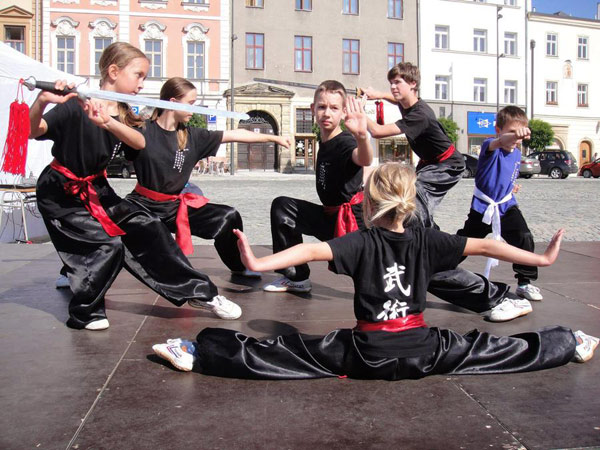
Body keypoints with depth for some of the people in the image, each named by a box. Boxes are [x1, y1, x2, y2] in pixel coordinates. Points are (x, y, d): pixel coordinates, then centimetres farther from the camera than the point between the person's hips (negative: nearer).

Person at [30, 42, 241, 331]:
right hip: (60, 193, -7)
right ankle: (84, 314, 6)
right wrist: (42, 101, -50)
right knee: (107, 244, -17)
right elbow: (32, 132, -30)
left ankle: (200, 292, 5)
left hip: (96, 189, 7)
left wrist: (107, 122, -40)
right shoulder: (75, 107, -19)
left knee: (147, 229, -2)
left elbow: (140, 143, -21)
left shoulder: (121, 116, 1)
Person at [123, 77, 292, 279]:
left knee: (228, 217, -5)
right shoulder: (143, 131, -10)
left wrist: (274, 138, 9)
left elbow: (235, 135, 5)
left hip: (175, 206, 4)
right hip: (143, 203, -4)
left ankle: (238, 267, 17)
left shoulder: (191, 136, 3)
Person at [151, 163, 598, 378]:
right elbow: (486, 246, 2)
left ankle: (197, 352, -6)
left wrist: (259, 263, -34)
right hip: (424, 352, 3)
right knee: (481, 348, 20)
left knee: (285, 352, -4)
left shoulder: (361, 243, -9)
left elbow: (312, 250, -24)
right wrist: (542, 258, 10)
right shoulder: (426, 241, -1)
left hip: (368, 353, -2)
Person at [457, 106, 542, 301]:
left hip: (507, 206, 4)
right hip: (482, 206, -4)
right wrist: (513, 135, -65)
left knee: (524, 238, -15)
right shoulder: (490, 146, -18)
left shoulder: (517, 154, 4)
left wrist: (511, 187, 10)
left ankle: (525, 282, -2)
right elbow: (502, 141, -46)